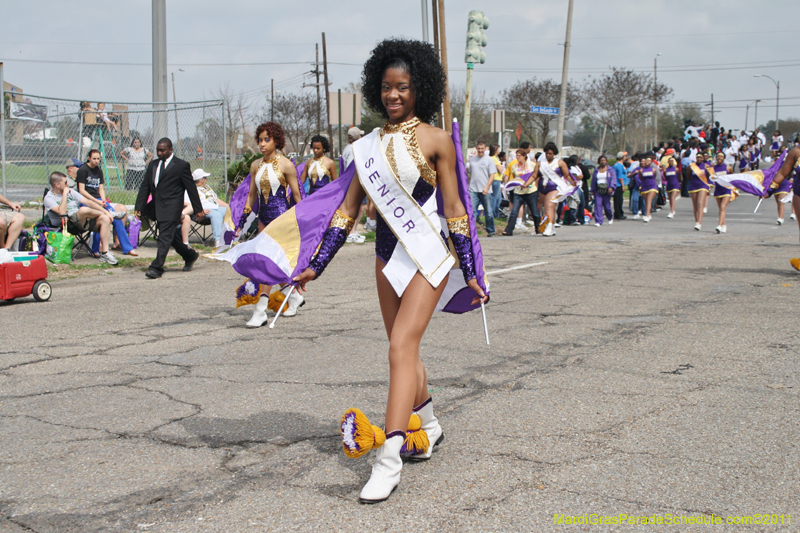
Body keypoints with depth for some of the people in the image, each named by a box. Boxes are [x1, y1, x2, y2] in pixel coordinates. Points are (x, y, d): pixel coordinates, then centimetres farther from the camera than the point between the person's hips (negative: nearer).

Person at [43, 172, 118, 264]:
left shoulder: (70, 191, 19)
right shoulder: (49, 198, -2)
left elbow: (87, 201, 13)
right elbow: (62, 212, -20)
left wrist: (105, 212, 4)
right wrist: (65, 194, -13)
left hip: (83, 222, 7)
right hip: (68, 225, -7)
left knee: (105, 219, -18)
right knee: (83, 210, -35)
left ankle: (104, 253, -19)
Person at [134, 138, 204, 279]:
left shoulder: (181, 165, -2)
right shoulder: (152, 165, 15)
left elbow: (191, 188, -1)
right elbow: (145, 187, 14)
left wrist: (198, 209, -1)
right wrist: (139, 207, 5)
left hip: (172, 207, -7)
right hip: (156, 207, 7)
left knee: (165, 237, -12)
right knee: (172, 236, 14)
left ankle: (156, 267, -13)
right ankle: (190, 256, 33)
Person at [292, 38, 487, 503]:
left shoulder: (435, 140, -4)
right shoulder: (371, 144, 9)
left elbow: (454, 209, -2)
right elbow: (348, 210, 12)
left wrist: (471, 274, -3)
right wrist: (317, 266, 11)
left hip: (427, 255, -6)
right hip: (387, 255, 6)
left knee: (402, 346, -17)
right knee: (405, 350, 14)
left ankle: (389, 461, -19)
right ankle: (429, 426, 36)